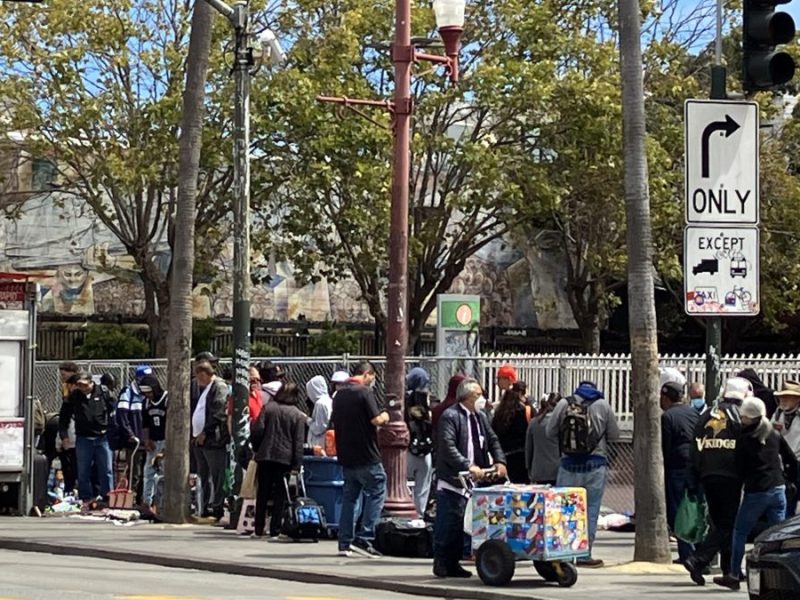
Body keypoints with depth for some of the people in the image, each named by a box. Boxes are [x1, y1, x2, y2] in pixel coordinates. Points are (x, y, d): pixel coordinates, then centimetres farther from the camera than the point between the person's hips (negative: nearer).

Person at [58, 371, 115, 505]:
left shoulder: (103, 392, -3)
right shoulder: (73, 396, 0)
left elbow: (113, 410, 4)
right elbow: (64, 417, 6)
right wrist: (64, 435, -1)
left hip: (102, 437, -1)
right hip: (83, 438, 1)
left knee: (106, 471, 3)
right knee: (83, 472, 5)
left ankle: (108, 498, 10)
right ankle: (86, 499, 13)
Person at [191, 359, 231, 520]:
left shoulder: (219, 387, -9)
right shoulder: (204, 388, 20)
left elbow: (218, 413, -17)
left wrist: (205, 433, -17)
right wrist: (195, 434, 15)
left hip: (213, 440, -10)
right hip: (200, 439, 10)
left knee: (217, 477, -7)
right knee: (204, 476, 12)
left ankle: (216, 509, -7)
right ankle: (206, 509, 17)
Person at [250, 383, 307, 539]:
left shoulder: (268, 408, 4)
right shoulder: (298, 415, 0)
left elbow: (257, 430, -3)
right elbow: (298, 442, -4)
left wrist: (257, 449, 10)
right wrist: (297, 465, -4)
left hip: (265, 456, 2)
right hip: (285, 459, -2)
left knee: (262, 494, 10)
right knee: (280, 496, 4)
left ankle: (258, 530, 12)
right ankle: (275, 531, 0)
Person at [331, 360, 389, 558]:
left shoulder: (339, 395, 11)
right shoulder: (365, 393, -12)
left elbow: (335, 421, 21)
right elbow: (377, 419, -19)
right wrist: (384, 416, 2)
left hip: (346, 456, 7)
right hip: (366, 456, -7)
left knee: (349, 497, 11)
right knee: (377, 492, 2)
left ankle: (345, 543, 9)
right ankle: (364, 538, -7)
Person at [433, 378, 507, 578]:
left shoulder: (480, 417, 14)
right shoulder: (450, 416, -12)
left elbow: (492, 440, 17)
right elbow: (448, 448, -20)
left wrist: (499, 461, -1)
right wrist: (469, 466, -28)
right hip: (452, 481, -8)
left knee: (459, 526, 11)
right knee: (447, 524, -6)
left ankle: (453, 564, 17)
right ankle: (441, 563, 2)